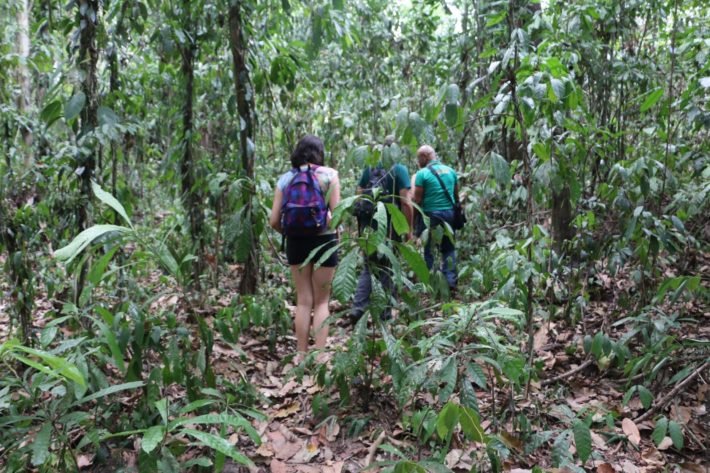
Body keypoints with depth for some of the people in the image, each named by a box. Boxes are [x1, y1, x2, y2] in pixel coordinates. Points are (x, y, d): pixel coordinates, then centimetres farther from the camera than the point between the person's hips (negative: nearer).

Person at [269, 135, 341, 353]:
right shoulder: (329, 174, -3)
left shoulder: (285, 179, 4)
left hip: (296, 241, 2)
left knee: (303, 300, 13)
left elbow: (274, 221, 0)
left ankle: (302, 354, 18)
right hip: (324, 239, -2)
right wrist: (335, 234, 9)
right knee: (321, 301, 9)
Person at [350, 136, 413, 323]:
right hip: (390, 227, -4)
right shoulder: (400, 170, -7)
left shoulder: (369, 168, 7)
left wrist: (361, 223, 18)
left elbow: (359, 196, 9)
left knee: (369, 266, 14)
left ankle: (358, 307, 1)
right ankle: (385, 312, 16)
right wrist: (409, 229, -6)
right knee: (388, 269, 9)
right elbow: (406, 202, -14)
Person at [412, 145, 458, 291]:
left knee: (427, 249, 6)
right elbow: (456, 193, 14)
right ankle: (450, 282, 11)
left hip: (430, 214, -5)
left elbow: (417, 199, -11)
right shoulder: (450, 170, 8)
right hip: (449, 213, 5)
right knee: (448, 248, 13)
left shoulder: (422, 173, -9)